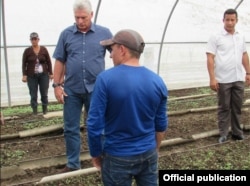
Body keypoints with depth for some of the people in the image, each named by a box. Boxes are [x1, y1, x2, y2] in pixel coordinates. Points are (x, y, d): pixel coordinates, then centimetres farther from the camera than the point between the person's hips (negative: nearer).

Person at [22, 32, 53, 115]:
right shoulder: (27, 51, 1)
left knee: (44, 93, 5)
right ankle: (34, 110, 9)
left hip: (43, 75, 1)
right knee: (33, 94, 1)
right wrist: (24, 75, -6)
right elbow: (24, 64, 2)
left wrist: (51, 73, 2)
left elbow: (49, 62, 6)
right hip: (31, 76, -1)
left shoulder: (44, 49, 3)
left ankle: (45, 109, 19)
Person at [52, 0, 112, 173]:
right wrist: (57, 85, -1)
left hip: (95, 89, -1)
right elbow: (60, 61, 4)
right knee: (71, 128, 9)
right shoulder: (66, 34, 1)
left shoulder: (104, 33, -2)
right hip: (71, 90, 2)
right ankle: (73, 164, 24)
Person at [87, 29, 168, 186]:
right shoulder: (157, 81, -5)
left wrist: (95, 154, -1)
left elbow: (94, 125, -16)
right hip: (148, 154, 3)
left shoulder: (106, 79, -17)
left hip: (117, 157, -3)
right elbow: (161, 125, 2)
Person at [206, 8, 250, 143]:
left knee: (237, 107, 12)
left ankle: (237, 132, 23)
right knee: (224, 108, 5)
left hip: (239, 79, 5)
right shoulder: (216, 37, -6)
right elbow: (210, 58, -10)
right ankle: (223, 134, 14)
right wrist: (212, 78, -17)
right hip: (223, 80, -5)